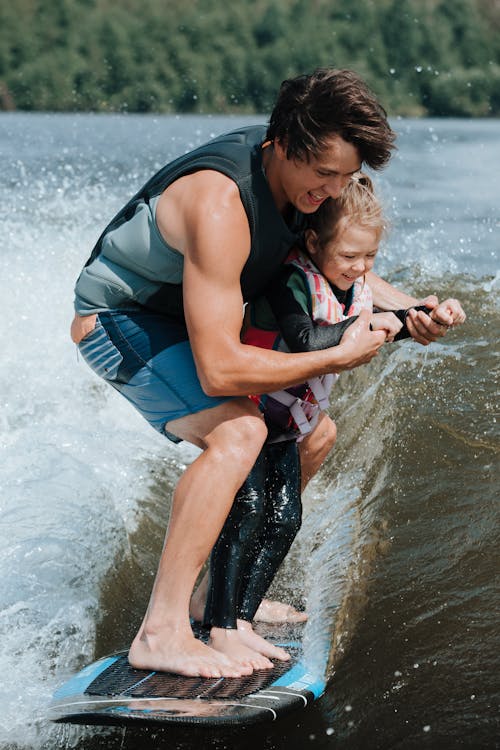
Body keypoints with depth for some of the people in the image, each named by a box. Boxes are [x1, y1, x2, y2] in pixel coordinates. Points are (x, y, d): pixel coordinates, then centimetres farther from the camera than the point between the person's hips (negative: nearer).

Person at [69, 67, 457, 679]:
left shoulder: (296, 169, -10)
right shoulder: (220, 206, -37)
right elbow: (219, 371, -39)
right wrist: (340, 357, -29)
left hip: (186, 318, 9)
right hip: (120, 318, -9)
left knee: (312, 433, 13)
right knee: (239, 430, -32)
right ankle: (162, 633, -31)